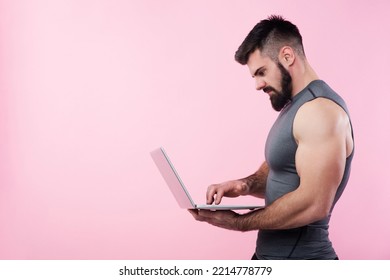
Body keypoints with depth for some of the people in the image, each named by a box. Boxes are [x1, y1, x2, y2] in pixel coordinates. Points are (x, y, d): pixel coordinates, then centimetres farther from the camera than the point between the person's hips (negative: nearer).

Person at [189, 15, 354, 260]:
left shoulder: (320, 109, -20)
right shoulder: (294, 106, 11)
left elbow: (313, 204, -27)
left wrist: (237, 222, -19)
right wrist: (246, 185, -4)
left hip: (298, 256, -9)